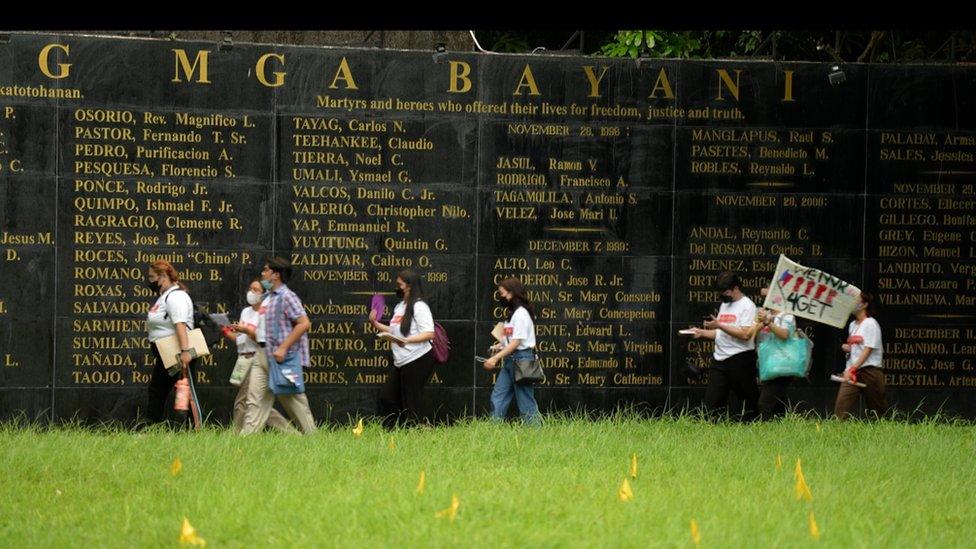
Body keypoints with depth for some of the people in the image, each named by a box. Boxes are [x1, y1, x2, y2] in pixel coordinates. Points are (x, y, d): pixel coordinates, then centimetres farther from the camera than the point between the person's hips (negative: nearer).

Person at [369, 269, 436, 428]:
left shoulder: (419, 307, -12)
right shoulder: (399, 307, 16)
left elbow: (429, 333, -20)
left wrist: (407, 340, -31)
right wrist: (375, 324, 13)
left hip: (417, 360, -10)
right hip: (400, 361, 10)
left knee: (412, 402, -4)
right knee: (386, 397, 9)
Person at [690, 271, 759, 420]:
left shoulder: (747, 306, -7)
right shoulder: (724, 305, 19)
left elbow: (745, 334, -19)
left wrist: (719, 325, -17)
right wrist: (702, 333, 7)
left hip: (739, 358, -8)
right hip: (720, 358, 8)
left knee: (749, 398, 1)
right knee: (711, 400, 0)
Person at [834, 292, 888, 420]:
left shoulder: (871, 324, -6)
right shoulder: (852, 325, 18)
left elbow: (868, 350, -14)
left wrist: (853, 369, -21)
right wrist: (847, 348, 6)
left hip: (870, 370, -7)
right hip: (852, 372, 7)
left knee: (879, 409, 1)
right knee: (841, 406, -12)